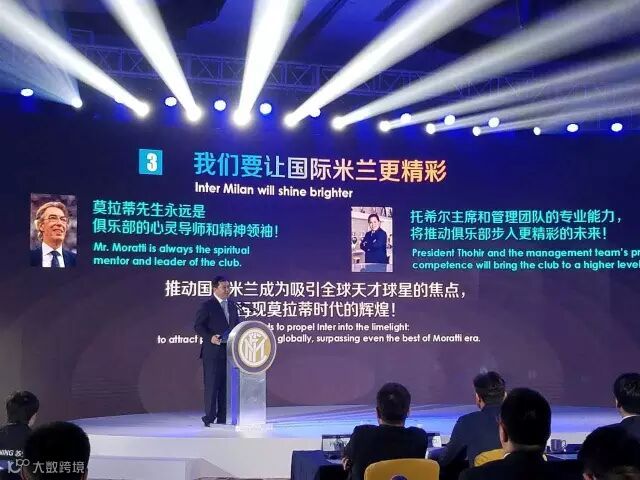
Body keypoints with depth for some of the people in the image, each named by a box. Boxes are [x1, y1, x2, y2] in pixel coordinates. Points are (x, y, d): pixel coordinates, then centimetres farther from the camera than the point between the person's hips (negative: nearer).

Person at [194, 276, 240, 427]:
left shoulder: (233, 305, 14)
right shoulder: (207, 306, -5)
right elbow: (198, 326, -7)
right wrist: (210, 337, -21)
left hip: (229, 351, 6)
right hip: (212, 351, -6)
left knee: (226, 385, 8)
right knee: (212, 384, -4)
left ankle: (222, 417, 16)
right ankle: (209, 417, 1)